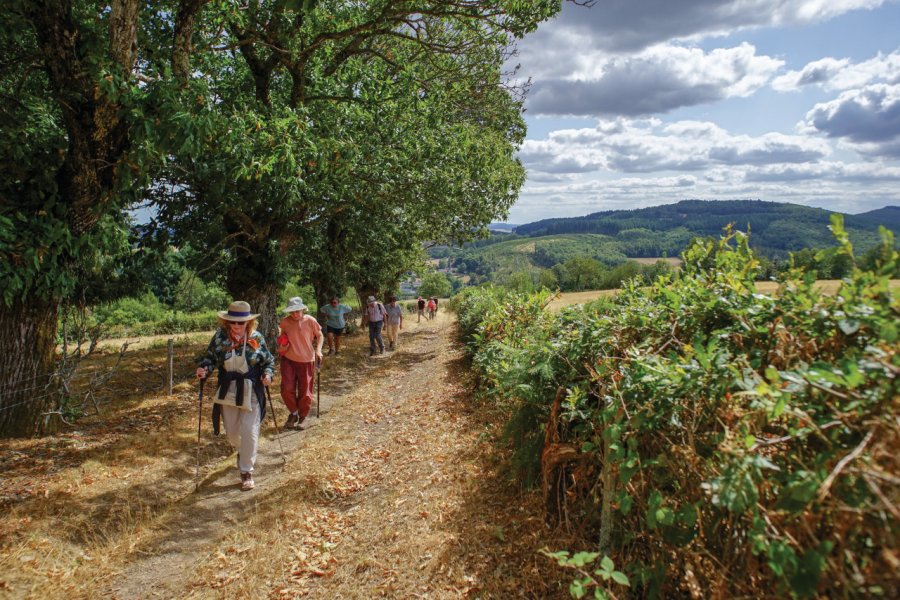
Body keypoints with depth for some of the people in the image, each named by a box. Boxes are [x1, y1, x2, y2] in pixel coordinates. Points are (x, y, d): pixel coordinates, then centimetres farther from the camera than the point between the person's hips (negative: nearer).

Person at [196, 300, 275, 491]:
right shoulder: (220, 336, -5)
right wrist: (203, 369, -19)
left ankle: (247, 471, 11)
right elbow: (210, 357, 2)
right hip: (228, 391, 2)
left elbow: (268, 360, 2)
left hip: (251, 392, -2)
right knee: (231, 430, 15)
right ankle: (240, 451, 49)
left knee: (249, 432, -3)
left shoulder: (256, 338, -7)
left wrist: (268, 374, -17)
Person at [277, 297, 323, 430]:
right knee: (287, 389, -2)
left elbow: (319, 335, 4)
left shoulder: (310, 321, -12)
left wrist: (318, 350, -10)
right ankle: (293, 413, 23)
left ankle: (302, 417, 26)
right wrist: (281, 347, -4)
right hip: (288, 359, 1)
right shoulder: (285, 322, -7)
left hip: (307, 360, -1)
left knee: (305, 391, 6)